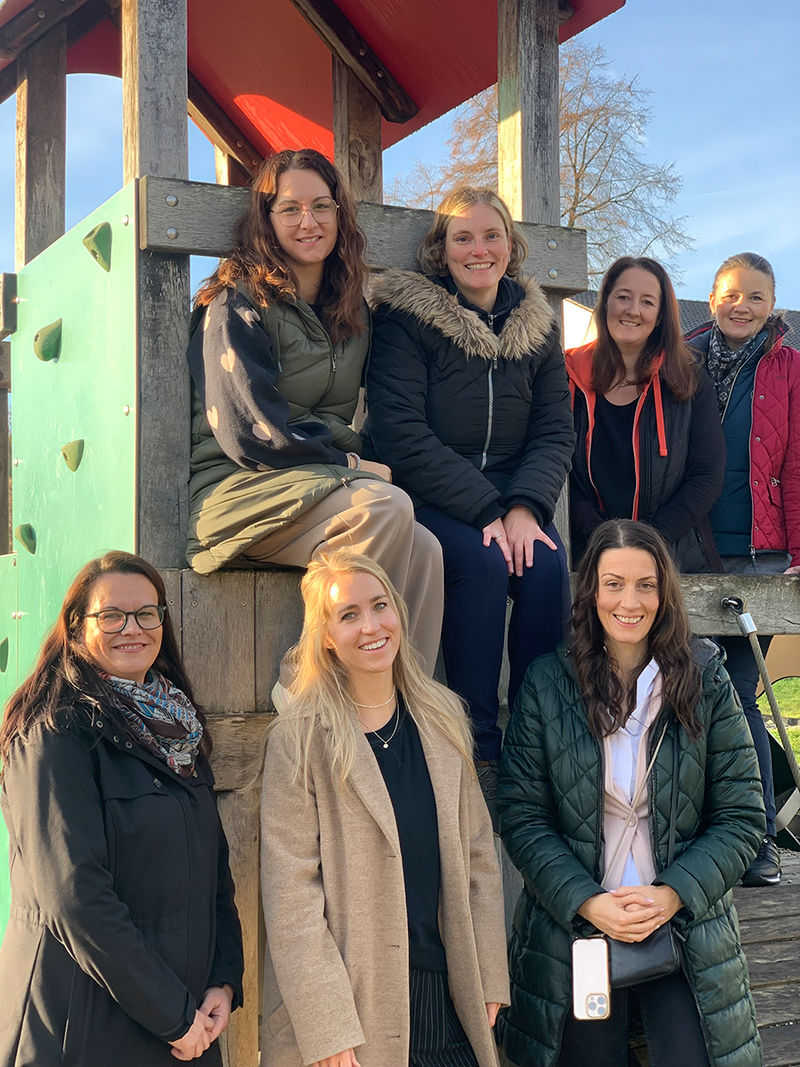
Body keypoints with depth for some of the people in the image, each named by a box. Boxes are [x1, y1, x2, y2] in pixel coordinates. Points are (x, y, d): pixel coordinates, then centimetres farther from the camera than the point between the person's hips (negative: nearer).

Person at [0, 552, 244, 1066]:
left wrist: (225, 982, -4)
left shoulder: (177, 730, 9)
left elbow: (216, 867, 10)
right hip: (83, 1025, -6)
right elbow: (74, 895, -20)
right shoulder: (56, 733, -13)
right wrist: (172, 1014, -17)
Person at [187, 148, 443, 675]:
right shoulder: (238, 303, -3)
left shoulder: (352, 313, 17)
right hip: (235, 488, -6)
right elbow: (248, 431, -12)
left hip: (321, 486, 6)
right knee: (387, 507, -32)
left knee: (425, 550, -25)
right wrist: (350, 466, -8)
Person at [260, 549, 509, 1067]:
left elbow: (478, 857, 9)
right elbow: (291, 893, -11)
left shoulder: (442, 719, 6)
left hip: (447, 998, 4)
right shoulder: (301, 737, -9)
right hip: (356, 1000, -4)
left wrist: (489, 982, 5)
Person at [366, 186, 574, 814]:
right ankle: (478, 746, -25)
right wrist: (486, 511, -21)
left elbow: (555, 433, 6)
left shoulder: (537, 326, 11)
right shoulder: (405, 318, -4)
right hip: (425, 502, -4)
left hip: (512, 504, 4)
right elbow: (402, 437, -13)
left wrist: (524, 507, -15)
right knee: (482, 561, -32)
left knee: (548, 564, -26)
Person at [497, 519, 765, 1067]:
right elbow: (523, 818, -4)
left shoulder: (705, 682, -2)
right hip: (573, 927, 0)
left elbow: (742, 817, -2)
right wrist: (587, 902, -15)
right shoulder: (547, 684, -3)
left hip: (686, 929, 0)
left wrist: (672, 895, -14)